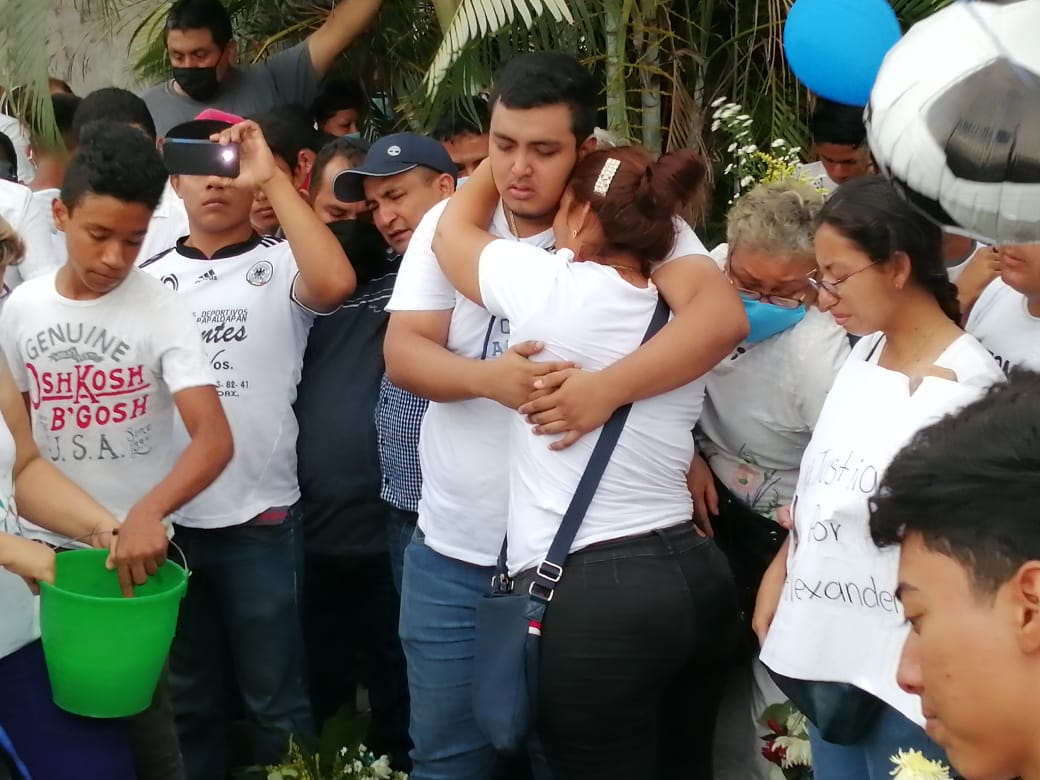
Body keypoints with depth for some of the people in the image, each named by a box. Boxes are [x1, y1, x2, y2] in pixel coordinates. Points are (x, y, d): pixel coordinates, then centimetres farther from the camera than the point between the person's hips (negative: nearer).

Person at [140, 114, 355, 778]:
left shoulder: (280, 265, -3)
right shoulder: (151, 278, 8)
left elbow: (336, 284, -27)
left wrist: (272, 177, -24)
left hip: (260, 518, -4)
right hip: (169, 517, 4)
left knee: (275, 697, 8)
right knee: (188, 697, 17)